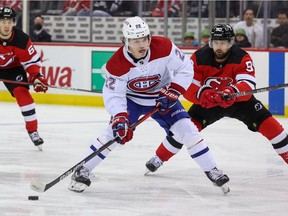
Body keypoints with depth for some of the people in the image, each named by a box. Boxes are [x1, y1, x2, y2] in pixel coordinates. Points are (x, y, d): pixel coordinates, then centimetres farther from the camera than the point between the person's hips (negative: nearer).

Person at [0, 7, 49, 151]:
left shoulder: (21, 39, -26)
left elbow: (32, 61, -16)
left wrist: (36, 77, -29)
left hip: (12, 68, 0)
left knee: (23, 94, -16)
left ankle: (33, 131, -7)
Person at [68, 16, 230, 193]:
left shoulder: (164, 47, -26)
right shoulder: (117, 64, -26)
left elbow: (185, 68, -14)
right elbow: (113, 95, -25)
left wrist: (172, 92, -23)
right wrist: (120, 119, -40)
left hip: (162, 97, 1)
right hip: (131, 99, -1)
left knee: (187, 131, -10)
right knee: (115, 132, -20)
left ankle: (212, 172, 5)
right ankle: (82, 171, -8)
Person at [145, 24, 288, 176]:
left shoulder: (242, 58, -25)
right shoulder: (199, 58, -21)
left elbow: (248, 85, -39)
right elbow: (187, 87, -25)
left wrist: (233, 91, -61)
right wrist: (201, 94, -48)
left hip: (238, 100, 0)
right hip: (208, 101, 1)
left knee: (266, 122, -15)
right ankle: (159, 159, -3)